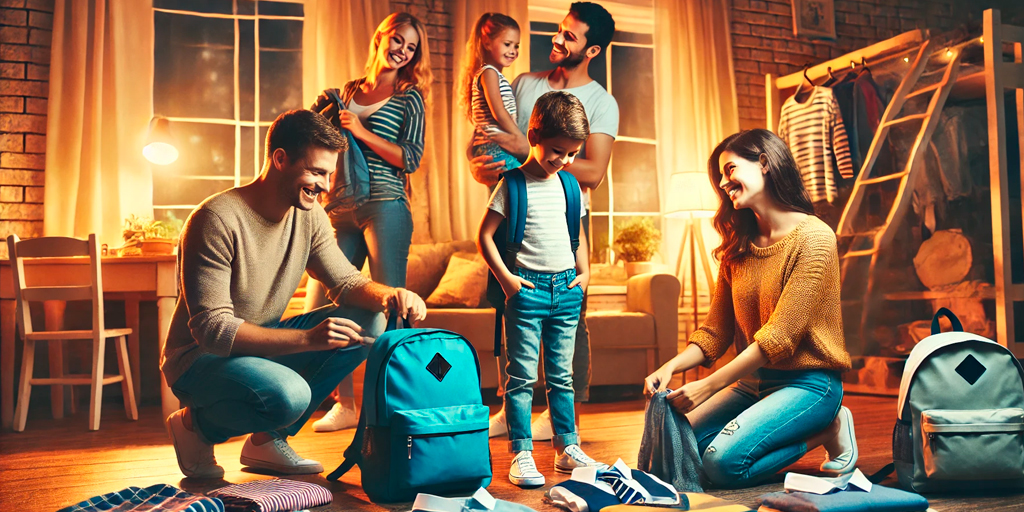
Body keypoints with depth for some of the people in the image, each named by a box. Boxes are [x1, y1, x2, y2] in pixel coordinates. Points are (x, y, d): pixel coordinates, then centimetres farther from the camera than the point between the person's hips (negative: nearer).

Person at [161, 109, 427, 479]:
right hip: (200, 358, -7)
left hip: (261, 344, 8)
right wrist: (308, 339, -37)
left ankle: (268, 441, 0)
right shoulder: (217, 219, -24)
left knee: (367, 323, -10)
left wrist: (389, 296, -24)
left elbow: (347, 283, 0)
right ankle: (196, 424, 0)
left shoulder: (309, 216, -1)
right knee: (288, 394, -36)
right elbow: (212, 330, -28)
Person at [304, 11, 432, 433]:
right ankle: (345, 406, 12)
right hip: (341, 210, 5)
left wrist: (361, 132, -9)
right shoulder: (348, 92, 19)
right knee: (317, 309, 2)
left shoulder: (409, 97, 7)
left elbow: (410, 158, -4)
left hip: (385, 206, -5)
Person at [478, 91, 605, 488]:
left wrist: (584, 272, 10)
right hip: (527, 288, -5)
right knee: (521, 377, -2)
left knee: (561, 376, 12)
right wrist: (506, 278, -11)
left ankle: (567, 448, 21)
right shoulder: (513, 184, -5)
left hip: (566, 289, 5)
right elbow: (485, 236, -5)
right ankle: (521, 455, 3)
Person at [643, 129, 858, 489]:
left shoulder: (813, 238, -14)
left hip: (807, 381, -7)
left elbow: (779, 337, -20)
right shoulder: (738, 246, 9)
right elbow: (716, 330, 5)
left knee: (724, 462, -25)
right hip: (753, 380, 8)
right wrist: (671, 367, -13)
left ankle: (827, 431, 0)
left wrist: (709, 386, -23)